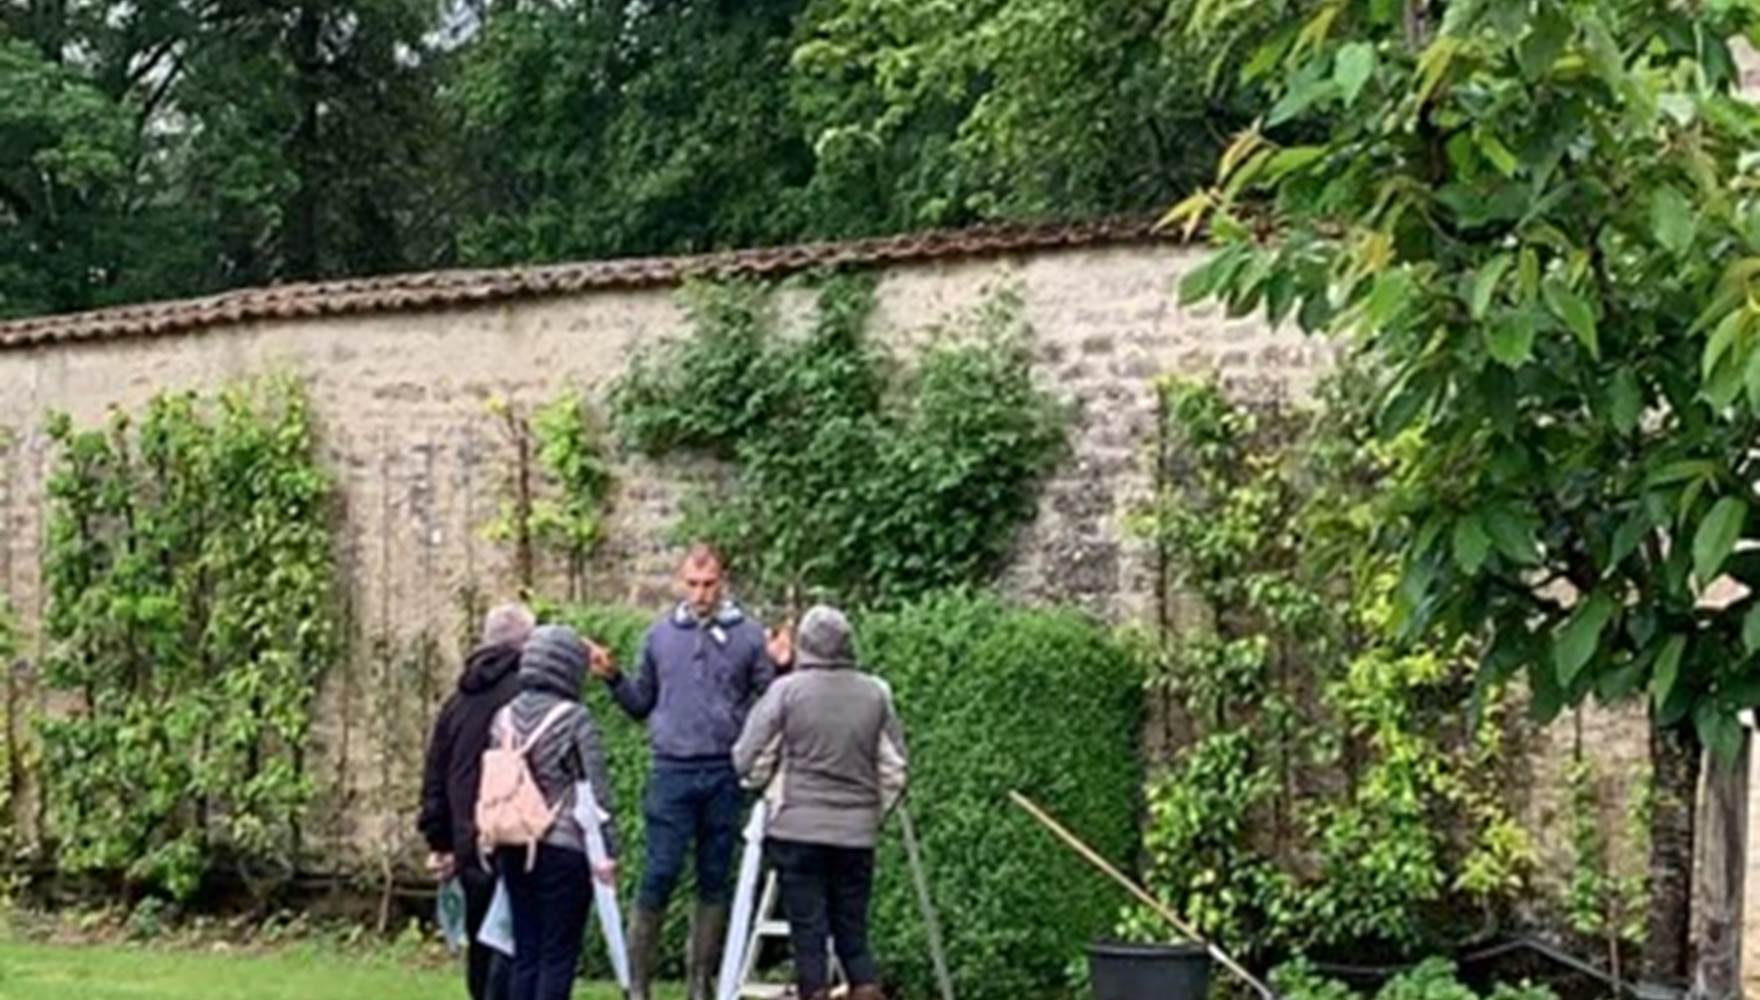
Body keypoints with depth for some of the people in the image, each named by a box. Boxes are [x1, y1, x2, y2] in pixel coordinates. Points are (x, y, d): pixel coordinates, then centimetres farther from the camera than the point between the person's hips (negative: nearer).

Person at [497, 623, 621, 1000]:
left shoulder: (505, 717, 6)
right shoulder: (575, 718, -10)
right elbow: (597, 792, -11)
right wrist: (607, 851, -7)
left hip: (514, 851, 6)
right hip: (564, 849, -5)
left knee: (525, 953, 11)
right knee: (558, 955, 0)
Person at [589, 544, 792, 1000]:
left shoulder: (748, 636, 3)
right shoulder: (660, 635, 8)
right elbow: (641, 705, 17)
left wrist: (779, 670, -14)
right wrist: (614, 679, 1)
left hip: (724, 774, 0)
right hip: (672, 771, 0)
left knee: (715, 881, 8)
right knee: (659, 876, -3)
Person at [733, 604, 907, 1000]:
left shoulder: (787, 690, -6)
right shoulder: (875, 693, 2)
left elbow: (749, 760, -1)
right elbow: (894, 770, 8)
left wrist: (771, 792, 19)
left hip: (798, 828, -3)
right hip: (856, 833, 3)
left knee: (808, 933, 3)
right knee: (853, 932, 11)